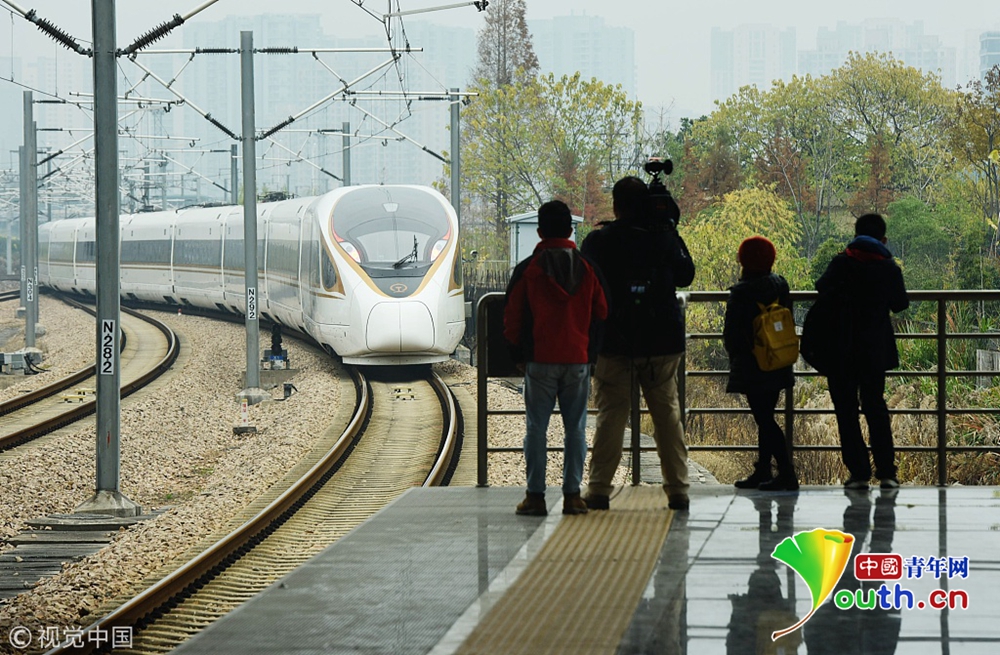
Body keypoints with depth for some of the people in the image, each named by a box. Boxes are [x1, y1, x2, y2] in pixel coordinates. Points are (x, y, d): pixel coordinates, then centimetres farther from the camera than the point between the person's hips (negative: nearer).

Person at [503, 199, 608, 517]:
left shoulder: (527, 270, -3)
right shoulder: (588, 268, 3)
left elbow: (512, 317, 1)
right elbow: (601, 313, 8)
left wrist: (518, 353, 13)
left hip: (540, 360, -2)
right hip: (579, 360, 2)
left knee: (536, 428, 2)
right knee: (575, 428, 6)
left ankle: (535, 495, 0)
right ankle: (572, 495, 4)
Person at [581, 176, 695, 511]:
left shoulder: (597, 242, -5)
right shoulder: (663, 239, -2)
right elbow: (686, 275, 13)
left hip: (614, 345, -1)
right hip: (662, 344, 1)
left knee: (610, 416, 2)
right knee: (668, 414, 8)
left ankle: (599, 489, -1)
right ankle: (677, 489, 7)